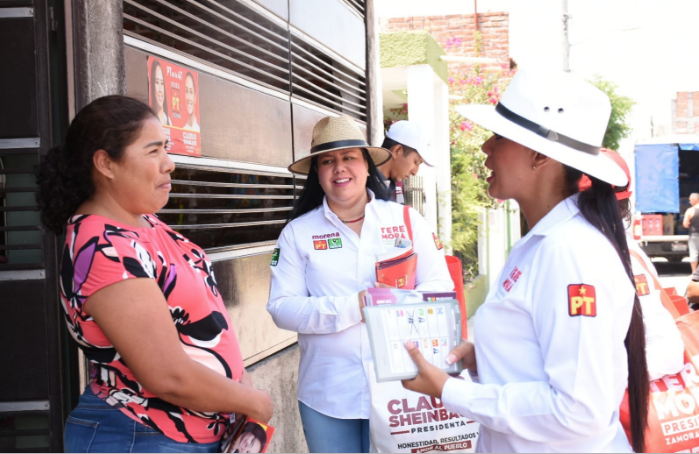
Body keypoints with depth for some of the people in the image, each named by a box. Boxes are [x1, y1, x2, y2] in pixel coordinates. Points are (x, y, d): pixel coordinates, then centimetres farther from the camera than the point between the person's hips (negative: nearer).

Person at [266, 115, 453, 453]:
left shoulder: (407, 220, 3)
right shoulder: (297, 232, 2)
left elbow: (440, 286, 0)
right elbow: (282, 307, -5)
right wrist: (354, 307, -17)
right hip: (328, 396, 0)